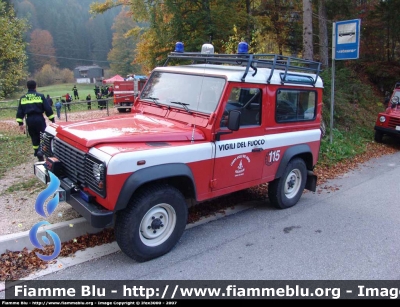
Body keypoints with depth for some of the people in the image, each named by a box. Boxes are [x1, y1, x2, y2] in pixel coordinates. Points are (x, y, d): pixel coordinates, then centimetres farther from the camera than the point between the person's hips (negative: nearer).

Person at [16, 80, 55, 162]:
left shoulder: (23, 98, 9)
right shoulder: (40, 96, -3)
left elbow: (19, 112, 8)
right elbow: (48, 109, -6)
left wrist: (20, 123, 12)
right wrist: (52, 120, -1)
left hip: (29, 120, 4)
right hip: (39, 118, -4)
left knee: (34, 137, 16)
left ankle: (37, 152, 23)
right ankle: (41, 151, -18)